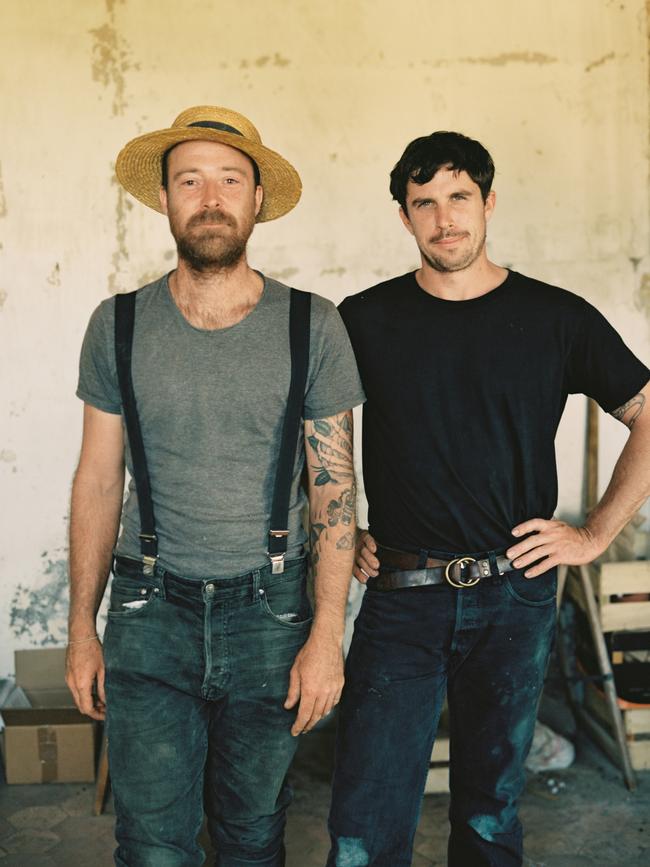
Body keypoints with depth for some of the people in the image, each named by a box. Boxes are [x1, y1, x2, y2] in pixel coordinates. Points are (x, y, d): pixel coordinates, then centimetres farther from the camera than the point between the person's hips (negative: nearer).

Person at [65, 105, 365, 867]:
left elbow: (334, 487, -3)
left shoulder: (313, 328, -4)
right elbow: (97, 481, 4)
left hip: (269, 613, 0)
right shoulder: (118, 325, -1)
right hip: (149, 613, 1)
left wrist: (327, 632, -7)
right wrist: (81, 629, 4)